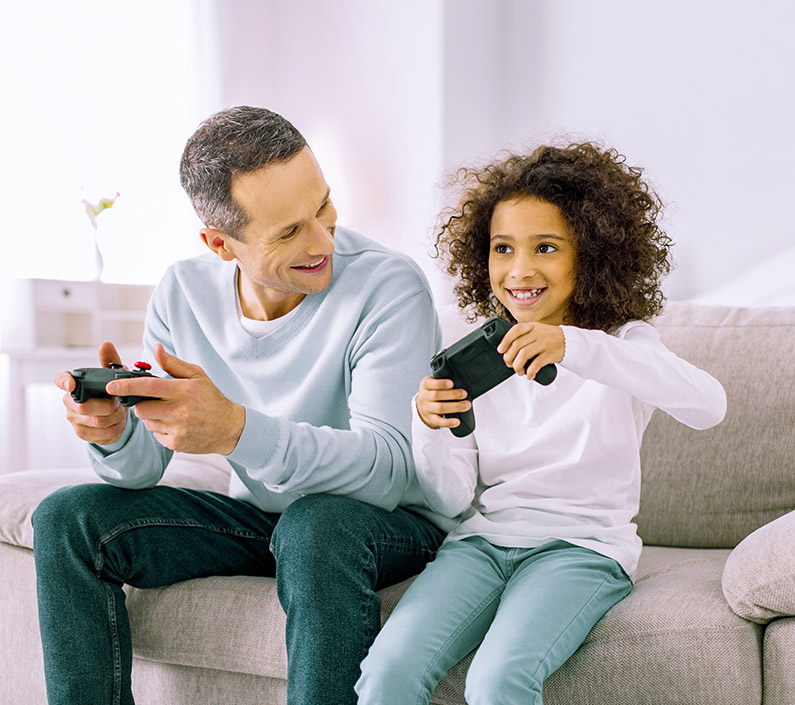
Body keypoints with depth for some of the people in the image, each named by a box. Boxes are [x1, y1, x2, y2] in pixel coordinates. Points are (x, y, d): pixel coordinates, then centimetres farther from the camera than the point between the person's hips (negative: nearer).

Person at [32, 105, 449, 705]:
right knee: (66, 519, -10)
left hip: (391, 521, -5)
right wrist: (115, 433, -30)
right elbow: (144, 468, -4)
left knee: (316, 526, -39)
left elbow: (388, 466, -32)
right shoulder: (183, 291, -6)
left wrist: (237, 429, -47)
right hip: (260, 518, 5)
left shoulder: (389, 287, -22)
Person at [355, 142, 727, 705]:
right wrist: (431, 428, -15)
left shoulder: (624, 343, 1)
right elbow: (453, 501, 8)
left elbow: (709, 405, -23)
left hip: (581, 546, -3)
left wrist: (572, 347, -35)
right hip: (483, 539, 3)